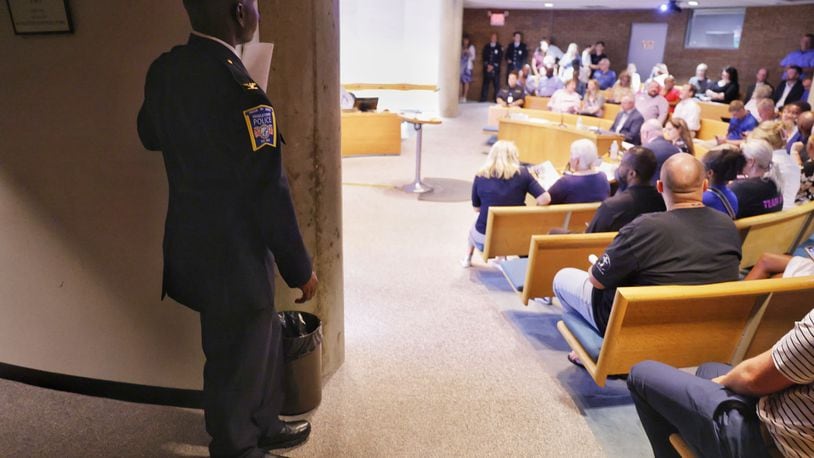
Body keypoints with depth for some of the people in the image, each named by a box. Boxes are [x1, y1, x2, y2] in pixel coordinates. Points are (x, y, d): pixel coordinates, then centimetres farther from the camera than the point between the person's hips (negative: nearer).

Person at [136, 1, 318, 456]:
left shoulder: (164, 69, 0)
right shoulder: (240, 90, -26)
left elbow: (150, 136, 19)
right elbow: (269, 194, -22)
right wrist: (301, 269, -11)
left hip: (196, 248, 8)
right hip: (233, 259, -8)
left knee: (265, 344, 26)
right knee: (237, 364, 14)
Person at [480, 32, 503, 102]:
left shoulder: (499, 47, 5)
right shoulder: (486, 46, 12)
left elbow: (500, 58, 0)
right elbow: (483, 56, 7)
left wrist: (493, 66, -9)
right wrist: (487, 65, -6)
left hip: (495, 69, -2)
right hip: (487, 68, 2)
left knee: (496, 84, -4)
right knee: (485, 83, 1)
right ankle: (483, 98, 4)